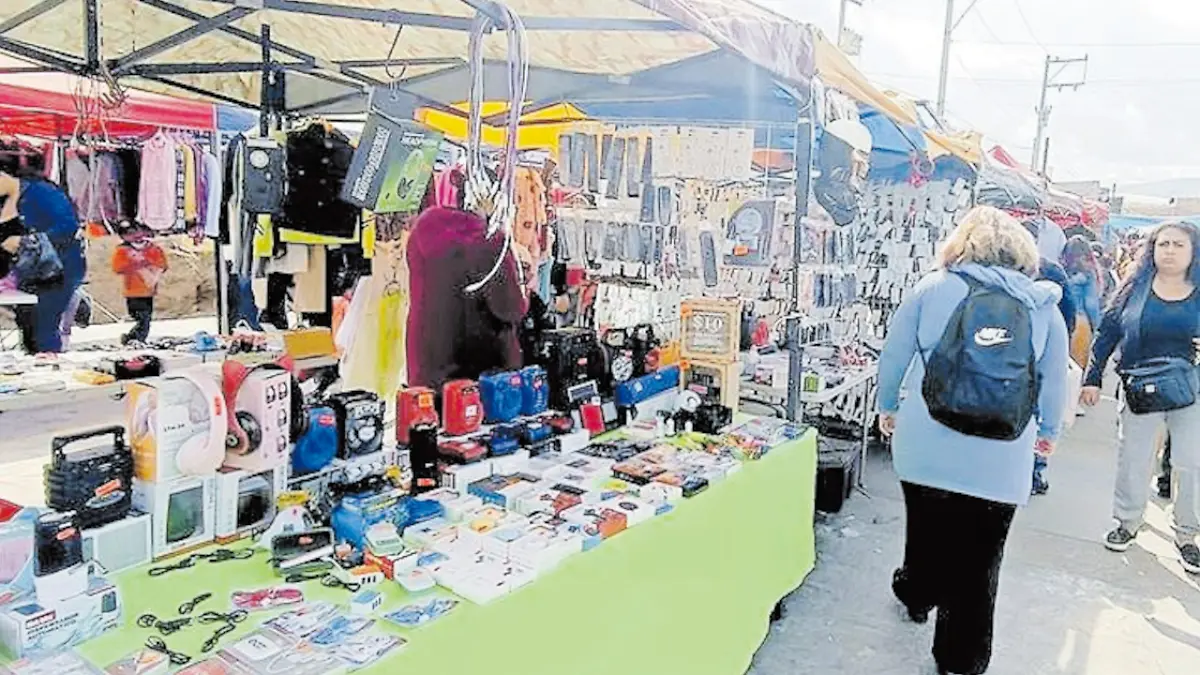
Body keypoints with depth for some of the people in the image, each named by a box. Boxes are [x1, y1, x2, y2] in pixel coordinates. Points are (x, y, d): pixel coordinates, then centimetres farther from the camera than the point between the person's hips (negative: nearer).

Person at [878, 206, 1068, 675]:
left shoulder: (932, 288, 0)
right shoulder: (1044, 304, 4)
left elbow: (893, 355, 4)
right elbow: (1054, 381, 10)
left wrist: (888, 407, 20)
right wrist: (1048, 431, 28)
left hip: (925, 445, 1)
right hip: (1000, 460, 0)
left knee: (926, 532, 23)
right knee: (978, 560, 10)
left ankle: (916, 597, 47)